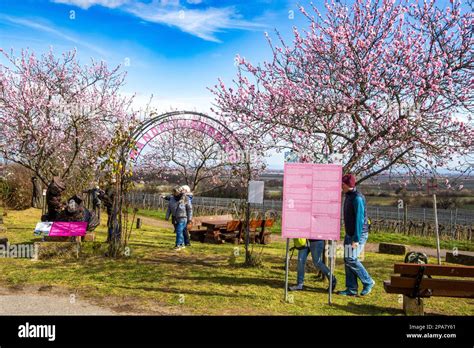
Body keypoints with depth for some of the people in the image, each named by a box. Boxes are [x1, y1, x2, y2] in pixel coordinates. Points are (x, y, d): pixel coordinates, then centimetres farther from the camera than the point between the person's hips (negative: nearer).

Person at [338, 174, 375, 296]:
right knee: (347, 260, 7)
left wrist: (356, 239, -23)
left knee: (351, 260, -10)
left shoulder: (357, 198, -19)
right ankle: (351, 289, 12)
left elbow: (359, 219, -22)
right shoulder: (348, 196, 11)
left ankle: (368, 282, 8)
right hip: (349, 234, 9)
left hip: (359, 234, -9)